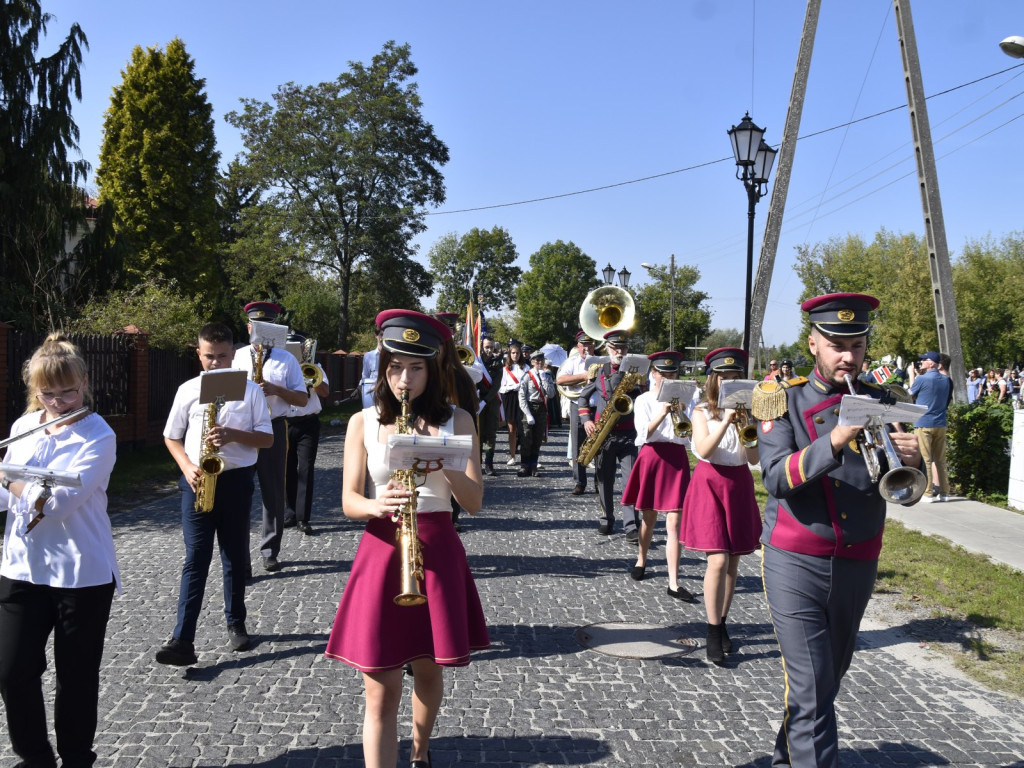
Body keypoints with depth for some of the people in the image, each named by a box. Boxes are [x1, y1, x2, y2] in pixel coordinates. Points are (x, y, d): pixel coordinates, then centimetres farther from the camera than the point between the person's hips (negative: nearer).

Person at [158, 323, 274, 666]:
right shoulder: (187, 390, 3)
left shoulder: (250, 390, 0)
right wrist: (187, 467, -7)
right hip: (198, 481, 0)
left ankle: (236, 623, 27)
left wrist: (233, 435, -19)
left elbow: (267, 438, -1)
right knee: (196, 558, -5)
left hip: (236, 480, 0)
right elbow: (171, 436, 10)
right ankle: (182, 640, -8)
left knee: (236, 556, 11)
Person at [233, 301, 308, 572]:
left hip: (273, 429, -1)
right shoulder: (237, 356, 9)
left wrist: (276, 390, -15)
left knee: (274, 493, 5)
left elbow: (303, 399, 1)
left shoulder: (286, 359, 4)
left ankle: (270, 551, 17)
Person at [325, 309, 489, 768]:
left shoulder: (457, 420, 1)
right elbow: (349, 502, -3)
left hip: (437, 551, 1)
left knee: (428, 671, 17)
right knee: (381, 691, -2)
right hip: (381, 551, -1)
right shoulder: (363, 423, 1)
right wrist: (376, 506, -25)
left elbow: (474, 502, -5)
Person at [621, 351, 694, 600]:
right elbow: (644, 434, -11)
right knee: (648, 516, 13)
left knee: (674, 522, -7)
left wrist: (681, 411, -14)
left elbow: (689, 432, -1)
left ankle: (674, 583, -8)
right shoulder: (644, 400, 2)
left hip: (677, 459, 1)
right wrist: (663, 413, -22)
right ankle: (641, 561, 39)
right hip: (652, 457, -1)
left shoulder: (681, 400, 8)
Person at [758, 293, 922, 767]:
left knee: (830, 678, 18)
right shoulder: (784, 402, -4)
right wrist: (835, 440, -31)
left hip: (857, 564, 4)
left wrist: (909, 463, -22)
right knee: (810, 688, -9)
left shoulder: (879, 403, 4)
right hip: (796, 563, -4)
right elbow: (776, 478, -17)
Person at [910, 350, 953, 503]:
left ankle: (928, 493, 0)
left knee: (925, 460, -1)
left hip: (923, 424, -6)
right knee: (941, 460, 11)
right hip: (940, 424, 6)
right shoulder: (946, 380, 8)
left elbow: (910, 394, 2)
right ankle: (944, 492, 13)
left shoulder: (921, 379, -12)